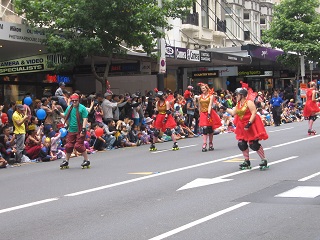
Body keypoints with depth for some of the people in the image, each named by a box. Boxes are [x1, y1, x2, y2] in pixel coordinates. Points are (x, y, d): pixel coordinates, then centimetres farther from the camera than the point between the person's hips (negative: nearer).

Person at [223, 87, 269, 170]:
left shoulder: (249, 102, -14)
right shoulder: (238, 104, 12)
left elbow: (254, 113, -20)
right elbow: (233, 113, 13)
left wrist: (249, 124, -24)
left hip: (251, 126, -8)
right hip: (243, 126, 8)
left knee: (254, 144, -8)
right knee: (242, 144, 4)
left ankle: (264, 160, 4)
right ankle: (247, 161, 15)